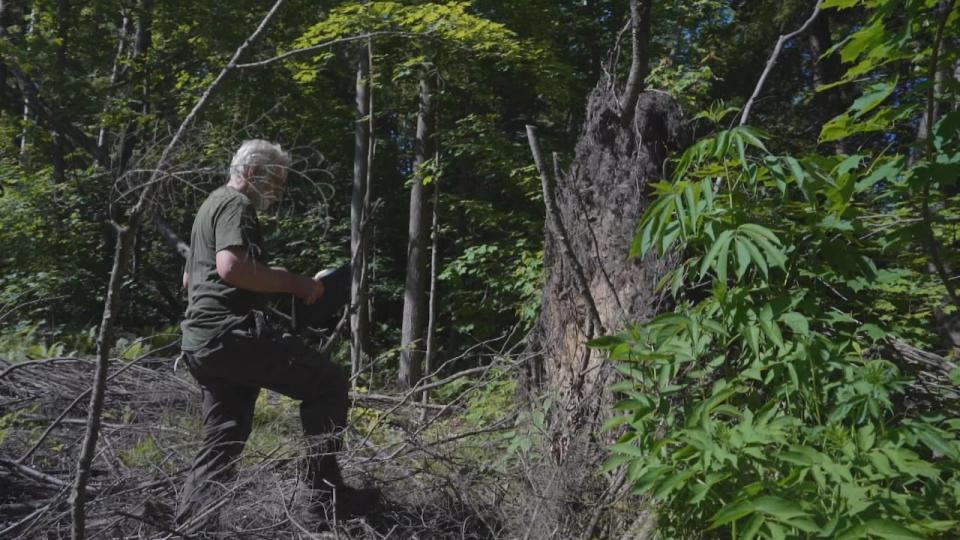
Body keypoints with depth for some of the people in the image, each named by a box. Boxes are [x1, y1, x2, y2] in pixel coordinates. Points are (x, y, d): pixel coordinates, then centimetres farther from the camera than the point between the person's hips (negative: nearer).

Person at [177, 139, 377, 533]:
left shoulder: (210, 206, 27)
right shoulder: (235, 204, -5)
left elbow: (189, 279, 35)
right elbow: (231, 267, -23)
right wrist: (293, 283, -13)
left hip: (200, 339, 11)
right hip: (232, 332, -10)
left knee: (223, 438, 13)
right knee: (327, 382, -6)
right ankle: (324, 495, -4)